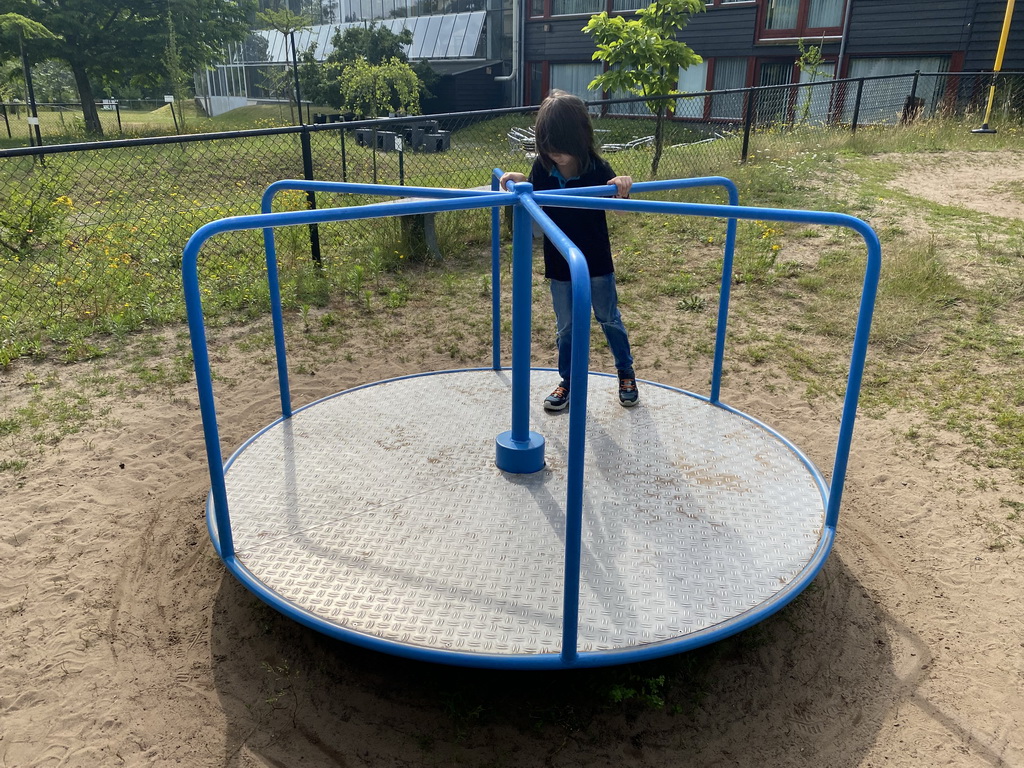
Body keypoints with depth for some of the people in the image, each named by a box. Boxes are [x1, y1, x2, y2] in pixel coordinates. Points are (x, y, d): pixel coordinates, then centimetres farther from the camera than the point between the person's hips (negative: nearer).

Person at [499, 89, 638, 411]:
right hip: (559, 264, 2)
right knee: (566, 327, 14)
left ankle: (626, 373, 36)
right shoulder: (542, 167, -12)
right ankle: (568, 382, 31)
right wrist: (518, 181, -20)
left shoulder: (596, 167, -18)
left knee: (609, 319, 16)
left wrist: (622, 187, -34)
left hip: (597, 263, -2)